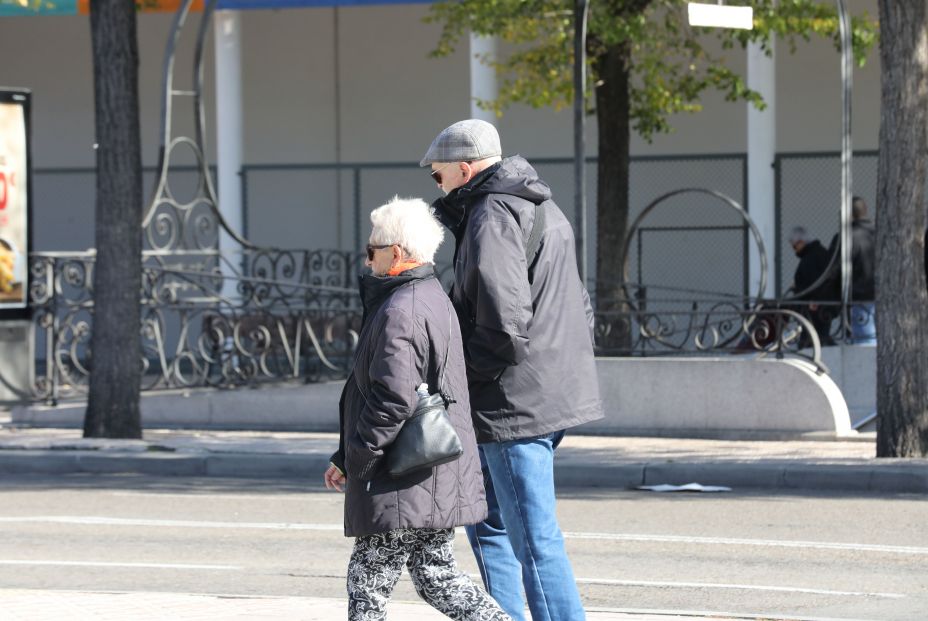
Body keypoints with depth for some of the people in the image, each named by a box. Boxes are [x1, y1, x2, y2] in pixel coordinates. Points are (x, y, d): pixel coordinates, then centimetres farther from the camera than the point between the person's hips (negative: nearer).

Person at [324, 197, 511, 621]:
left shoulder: (400, 313, -17)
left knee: (368, 580, -1)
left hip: (403, 487, -10)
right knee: (436, 575, 14)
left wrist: (357, 460, -13)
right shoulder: (433, 301, 16)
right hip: (439, 481, 10)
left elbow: (392, 400, -24)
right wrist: (346, 457, 24)